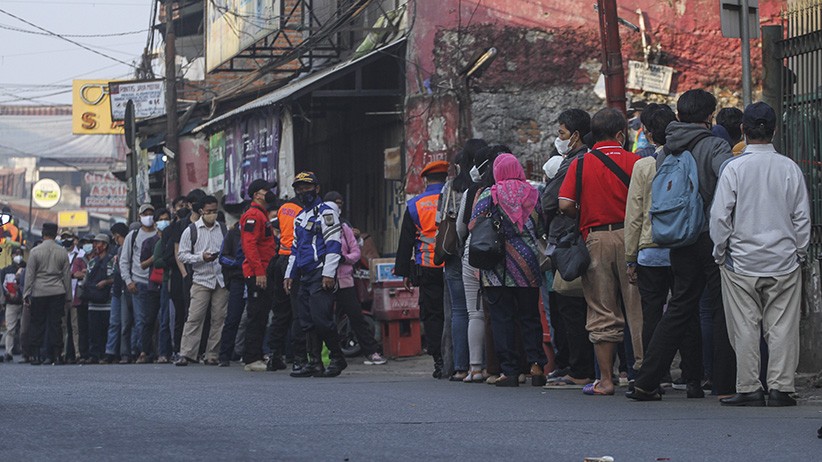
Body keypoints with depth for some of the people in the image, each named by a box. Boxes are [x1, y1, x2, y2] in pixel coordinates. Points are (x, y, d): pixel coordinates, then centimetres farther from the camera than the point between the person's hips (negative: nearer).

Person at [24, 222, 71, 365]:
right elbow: (67, 275, 6)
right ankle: (56, 355, -1)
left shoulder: (35, 251, -4)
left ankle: (35, 355, 1)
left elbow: (29, 274, -3)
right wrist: (68, 297, 12)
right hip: (57, 292, 1)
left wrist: (26, 294, 2)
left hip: (39, 293, -1)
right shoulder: (62, 252, 2)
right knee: (55, 324, 2)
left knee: (37, 325, 4)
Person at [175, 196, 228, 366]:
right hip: (201, 280, -3)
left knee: (219, 318, 1)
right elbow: (182, 255, 0)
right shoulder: (191, 231, 3)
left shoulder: (223, 229, 12)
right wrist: (202, 257, -13)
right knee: (194, 317, -10)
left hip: (221, 280, 3)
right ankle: (186, 354, -9)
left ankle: (213, 355, 7)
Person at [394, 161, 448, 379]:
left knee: (432, 314, 4)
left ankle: (439, 362, -2)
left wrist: (404, 271, 10)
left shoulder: (415, 205, 3)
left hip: (428, 270, 0)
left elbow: (405, 242, 5)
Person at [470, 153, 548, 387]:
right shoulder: (533, 193, 3)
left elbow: (473, 226, -6)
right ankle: (536, 365, 0)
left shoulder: (489, 195, -5)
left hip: (497, 267, -2)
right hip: (528, 267, 2)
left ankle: (509, 370, -3)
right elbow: (540, 230, 8)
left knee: (502, 318, 1)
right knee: (530, 316, 11)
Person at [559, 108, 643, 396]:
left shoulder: (580, 163, 2)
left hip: (596, 239, 1)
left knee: (603, 314, 6)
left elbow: (565, 204, -6)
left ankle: (605, 380, 7)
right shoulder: (635, 161, -1)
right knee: (637, 308, 5)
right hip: (630, 236, -1)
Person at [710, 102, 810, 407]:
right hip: (784, 261, 2)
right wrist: (799, 253, 14)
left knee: (745, 327, 3)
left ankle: (749, 389, 4)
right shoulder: (790, 169, -1)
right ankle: (781, 387, 4)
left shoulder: (734, 168, -8)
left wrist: (720, 254, 5)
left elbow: (719, 216, -7)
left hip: (741, 263, -2)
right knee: (782, 326, 5)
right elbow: (802, 217, 4)